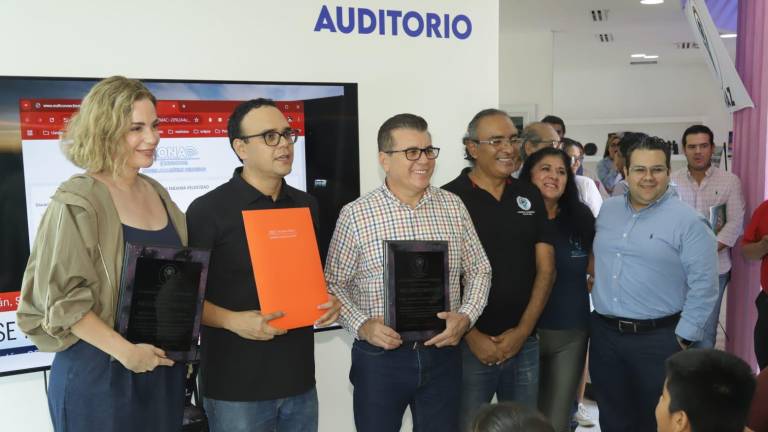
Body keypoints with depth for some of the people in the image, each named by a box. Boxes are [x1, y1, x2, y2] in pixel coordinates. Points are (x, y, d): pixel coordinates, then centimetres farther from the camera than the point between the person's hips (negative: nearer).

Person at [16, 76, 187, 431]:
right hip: (99, 374, -6)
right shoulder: (77, 202, -14)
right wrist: (124, 351, -20)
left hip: (164, 367, 7)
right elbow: (60, 296, -16)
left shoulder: (157, 193, 7)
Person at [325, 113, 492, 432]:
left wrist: (466, 316, -7)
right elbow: (334, 284, -2)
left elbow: (478, 270, 8)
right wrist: (362, 325, -17)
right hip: (379, 357, -2)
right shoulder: (355, 214, -7)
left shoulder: (453, 206, 2)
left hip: (442, 354, 3)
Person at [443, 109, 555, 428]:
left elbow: (545, 268, 5)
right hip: (469, 345, -4)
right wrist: (471, 336, -11)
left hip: (524, 343, 4)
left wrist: (522, 331, -4)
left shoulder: (530, 196, 7)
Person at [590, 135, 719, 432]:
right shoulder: (608, 209, 7)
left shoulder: (688, 221, -11)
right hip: (603, 334, 5)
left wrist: (684, 337, -12)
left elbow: (703, 285, -11)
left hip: (658, 339, -5)